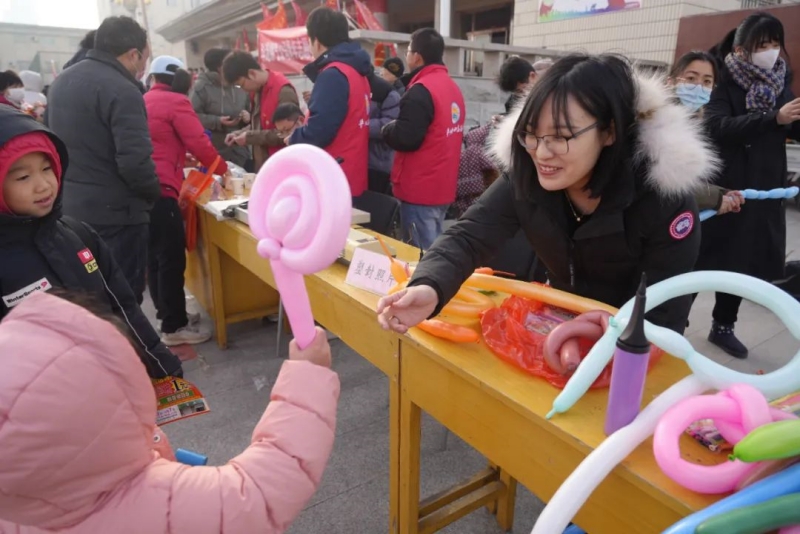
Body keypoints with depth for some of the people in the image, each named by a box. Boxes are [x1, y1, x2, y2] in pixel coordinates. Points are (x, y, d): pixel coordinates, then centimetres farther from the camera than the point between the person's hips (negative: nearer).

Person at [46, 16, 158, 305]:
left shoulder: (61, 81, 12)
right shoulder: (121, 90, -18)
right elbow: (135, 162, -25)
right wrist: (154, 194, -8)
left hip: (69, 207, 9)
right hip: (114, 212, -9)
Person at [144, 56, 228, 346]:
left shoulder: (142, 102, 19)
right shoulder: (175, 102, -3)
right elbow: (199, 144, -8)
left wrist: (183, 160, 33)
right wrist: (222, 169, 7)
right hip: (159, 190, -8)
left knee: (155, 256, 15)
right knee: (172, 258, -3)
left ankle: (168, 315, 27)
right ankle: (174, 327, 4)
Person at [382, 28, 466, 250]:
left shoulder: (421, 90, -16)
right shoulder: (453, 87, 11)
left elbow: (405, 138, -21)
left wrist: (387, 129, -1)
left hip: (420, 189, -9)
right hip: (443, 186, 9)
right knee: (434, 251, 17)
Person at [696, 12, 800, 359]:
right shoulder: (722, 82, -6)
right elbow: (718, 127, -22)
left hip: (763, 191, 6)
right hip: (721, 188, -5)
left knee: (744, 262, 11)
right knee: (703, 259, -2)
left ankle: (723, 326, 25)